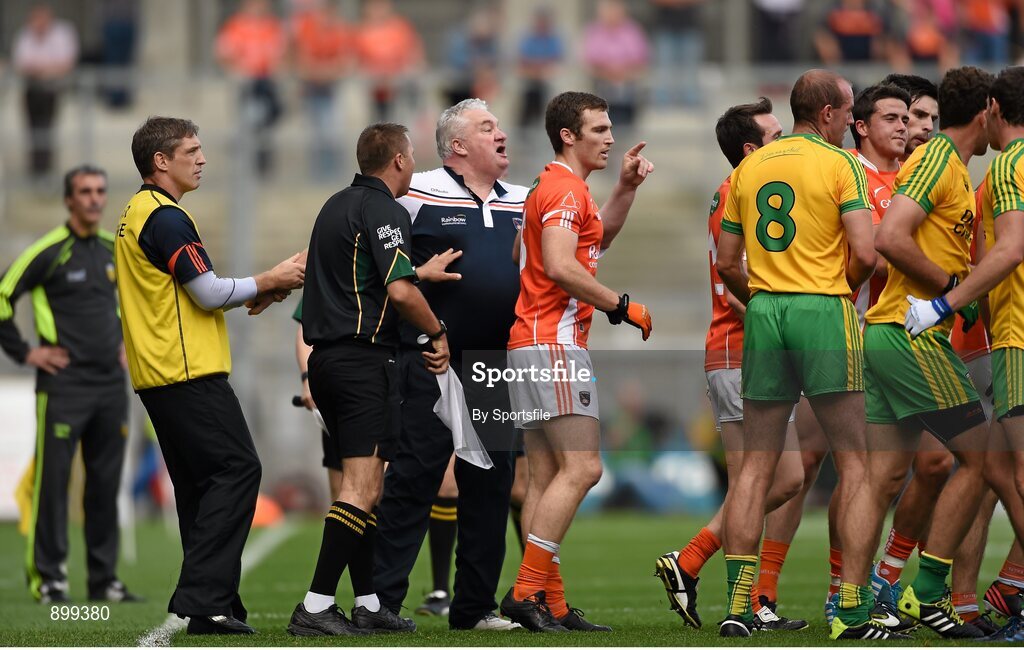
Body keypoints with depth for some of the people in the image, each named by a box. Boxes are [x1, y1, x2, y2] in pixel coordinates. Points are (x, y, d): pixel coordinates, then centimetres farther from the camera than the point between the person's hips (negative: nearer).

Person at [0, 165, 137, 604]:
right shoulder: (49, 251, -9)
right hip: (65, 383, -6)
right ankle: (47, 578, -1)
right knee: (52, 482, -6)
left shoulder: (115, 250, 11)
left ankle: (104, 579, 12)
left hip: (110, 384, 6)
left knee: (106, 484, 7)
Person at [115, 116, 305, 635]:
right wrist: (268, 281, -3)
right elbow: (209, 292, -16)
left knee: (200, 484, 10)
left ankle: (211, 605, 8)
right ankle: (203, 596, -19)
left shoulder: (139, 213, 20)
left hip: (160, 376, 11)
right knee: (237, 468, -13)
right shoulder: (164, 218, -13)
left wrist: (251, 295, 15)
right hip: (189, 373, -11)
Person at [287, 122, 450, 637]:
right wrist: (438, 334, -5)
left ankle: (367, 604, 15)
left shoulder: (336, 205, 17)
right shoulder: (384, 210, -10)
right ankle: (315, 607, -18)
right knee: (362, 487, -12)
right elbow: (400, 291, -20)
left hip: (325, 357, 10)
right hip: (365, 358, -10)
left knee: (362, 484, 14)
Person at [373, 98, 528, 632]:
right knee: (414, 477, -7)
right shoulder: (417, 193, -2)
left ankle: (474, 606, 15)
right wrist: (418, 272, -12)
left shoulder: (524, 202, 14)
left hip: (497, 364, 6)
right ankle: (379, 602, -4)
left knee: (490, 483, 7)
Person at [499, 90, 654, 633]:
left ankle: (551, 605, 4)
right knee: (581, 467, -14)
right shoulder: (565, 189, -10)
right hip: (553, 344, -11)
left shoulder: (558, 187, 22)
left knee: (547, 476, 6)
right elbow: (560, 267, -22)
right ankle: (528, 590, -18)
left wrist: (626, 188, 25)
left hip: (530, 347, 11)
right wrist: (620, 306, -14)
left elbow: (598, 239, 38)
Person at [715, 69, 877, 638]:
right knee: (853, 462, 2)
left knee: (756, 467, 6)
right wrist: (845, 287, 7)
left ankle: (739, 602, -1)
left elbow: (727, 263, 12)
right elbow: (865, 253, -13)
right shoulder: (841, 164, -4)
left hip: (762, 313, 5)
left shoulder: (748, 169, 12)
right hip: (824, 311, -5)